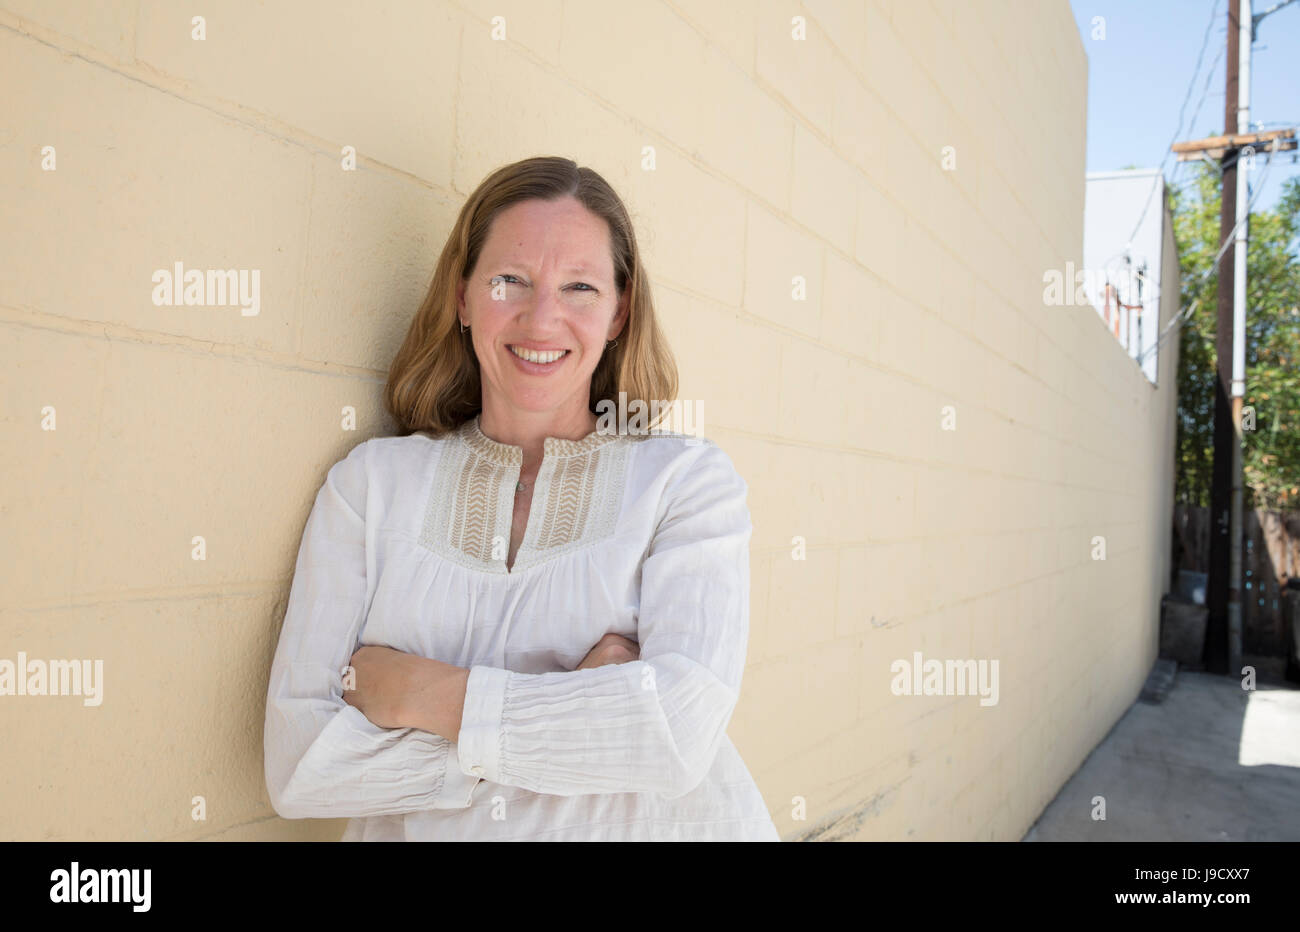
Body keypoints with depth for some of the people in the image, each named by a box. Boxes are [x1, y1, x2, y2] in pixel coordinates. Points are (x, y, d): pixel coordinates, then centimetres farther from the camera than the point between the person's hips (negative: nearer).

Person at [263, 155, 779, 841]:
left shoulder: (690, 478, -2)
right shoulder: (371, 482, 1)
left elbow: (684, 732, -14)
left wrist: (411, 692, -11)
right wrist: (571, 715, -13)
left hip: (651, 829, 0)